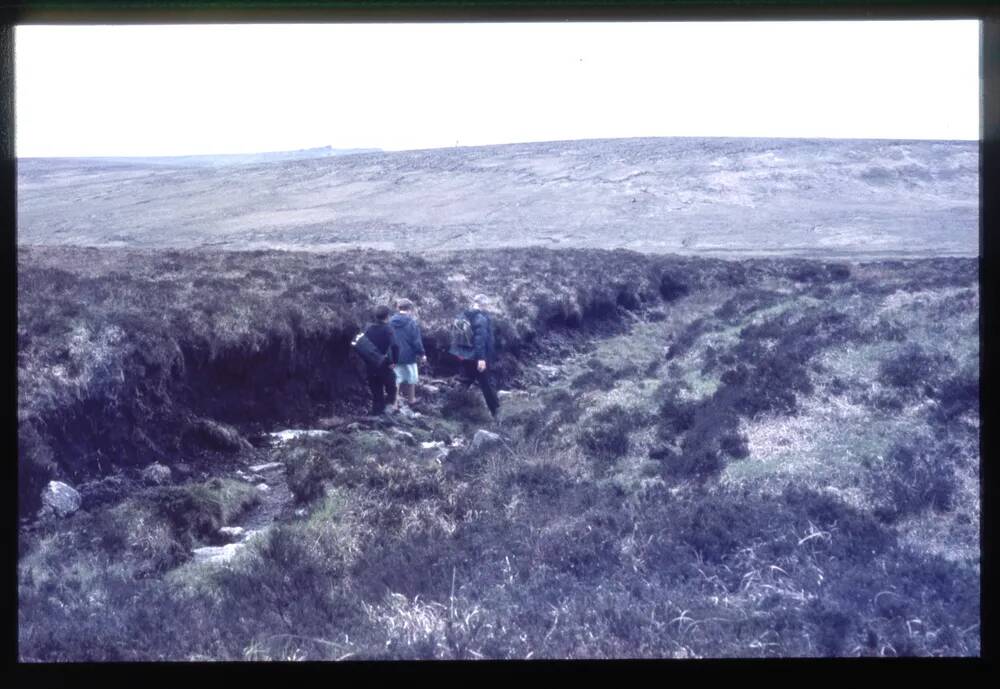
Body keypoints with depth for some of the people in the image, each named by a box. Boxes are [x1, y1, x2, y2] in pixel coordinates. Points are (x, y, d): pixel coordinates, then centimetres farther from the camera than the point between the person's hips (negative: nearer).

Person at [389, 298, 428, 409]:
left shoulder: (391, 321, 0)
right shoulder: (411, 322, -15)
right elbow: (416, 341, -14)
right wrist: (422, 354, -4)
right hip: (408, 355, -4)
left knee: (397, 377, 10)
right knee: (411, 378, 12)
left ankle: (396, 400, 6)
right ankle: (411, 399, 23)